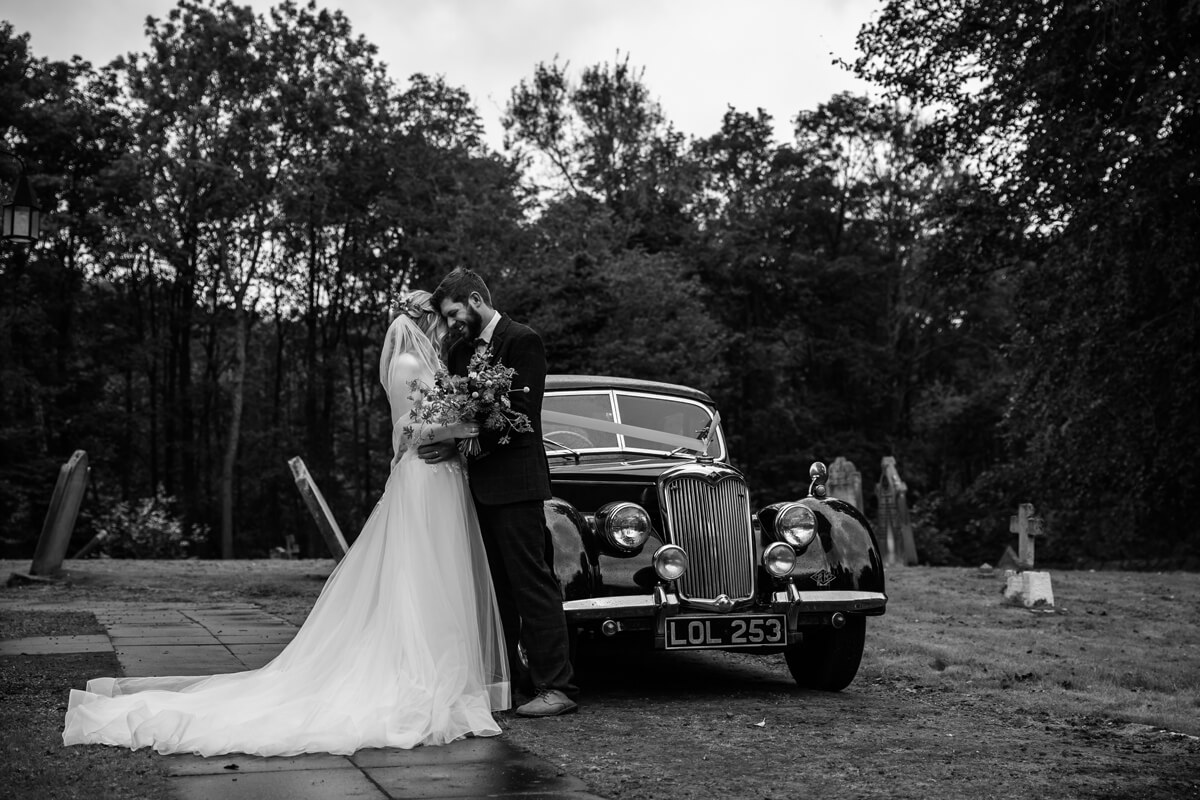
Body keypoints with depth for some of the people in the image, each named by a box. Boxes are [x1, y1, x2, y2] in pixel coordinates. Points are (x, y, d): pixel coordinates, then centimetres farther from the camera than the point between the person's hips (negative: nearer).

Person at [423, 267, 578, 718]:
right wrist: (438, 437, -4)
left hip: (513, 481, -8)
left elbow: (521, 412, -15)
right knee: (497, 586, 11)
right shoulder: (461, 350, 19)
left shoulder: (522, 340, -6)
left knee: (532, 583, -8)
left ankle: (556, 687, -6)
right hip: (475, 482, 8)